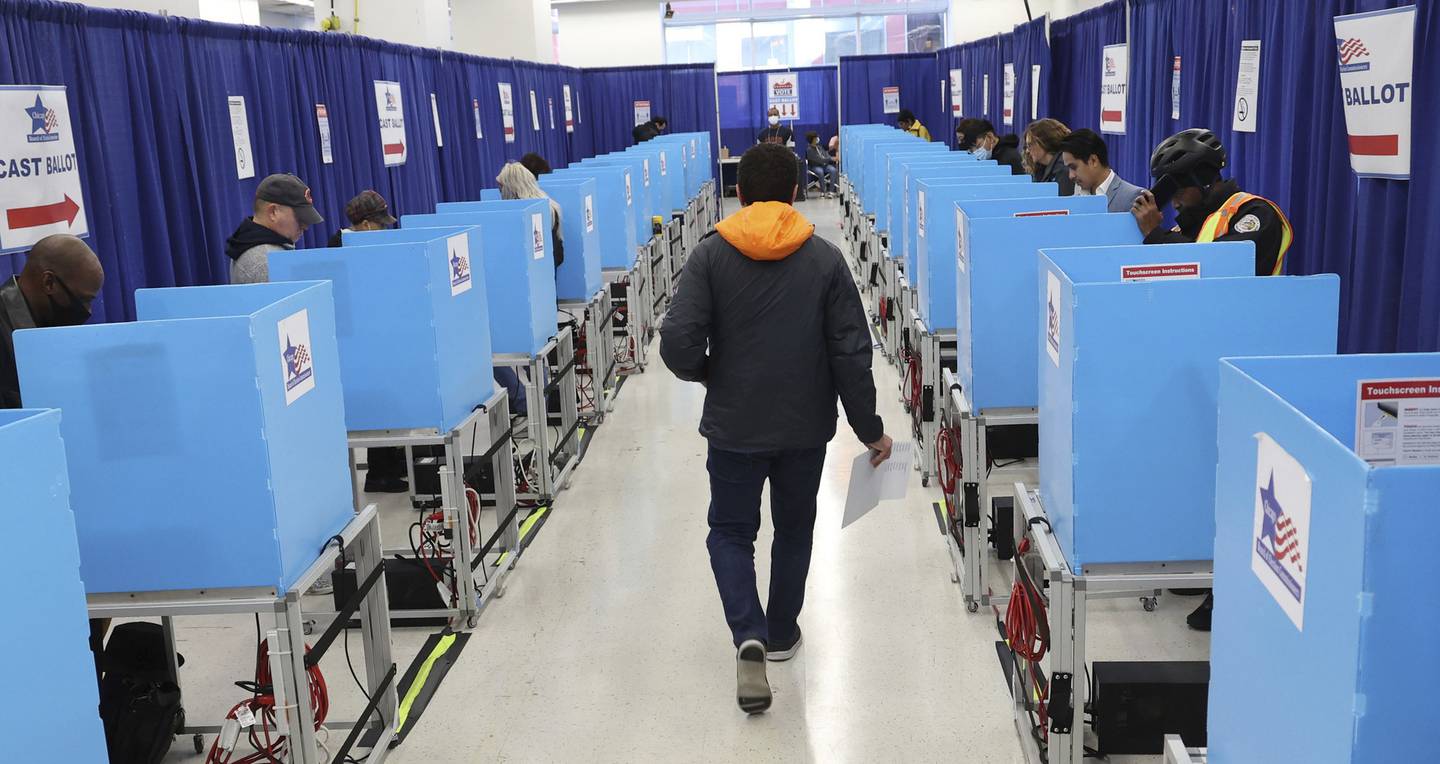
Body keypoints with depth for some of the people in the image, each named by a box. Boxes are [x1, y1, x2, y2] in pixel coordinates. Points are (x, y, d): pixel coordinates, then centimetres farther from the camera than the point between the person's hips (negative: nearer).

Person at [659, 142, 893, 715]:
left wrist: (704, 372, 6)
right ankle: (781, 633, 35)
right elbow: (852, 353, -7)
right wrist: (870, 430, 2)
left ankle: (749, 636, -8)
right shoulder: (825, 259, -6)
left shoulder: (710, 255, -9)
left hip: (734, 425, -1)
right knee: (794, 529, 21)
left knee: (730, 531, 13)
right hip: (806, 426, 2)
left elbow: (678, 343, -17)